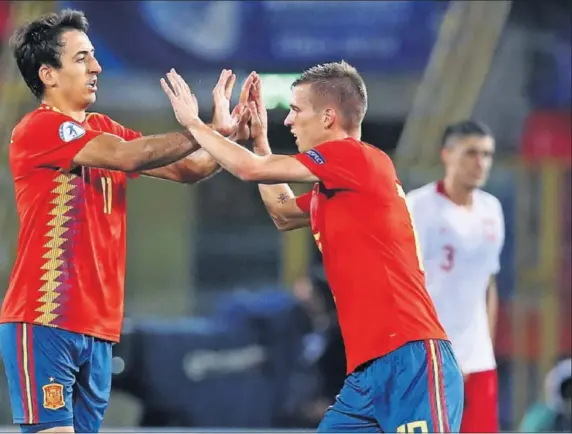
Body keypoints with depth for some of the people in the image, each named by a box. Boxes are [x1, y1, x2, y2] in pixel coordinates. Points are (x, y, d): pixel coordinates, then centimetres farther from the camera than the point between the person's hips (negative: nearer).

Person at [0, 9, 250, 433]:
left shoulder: (103, 130, 15)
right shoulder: (39, 129, -10)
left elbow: (185, 168, 11)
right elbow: (126, 156, -21)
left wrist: (233, 135, -5)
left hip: (96, 328, 8)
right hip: (44, 323, -8)